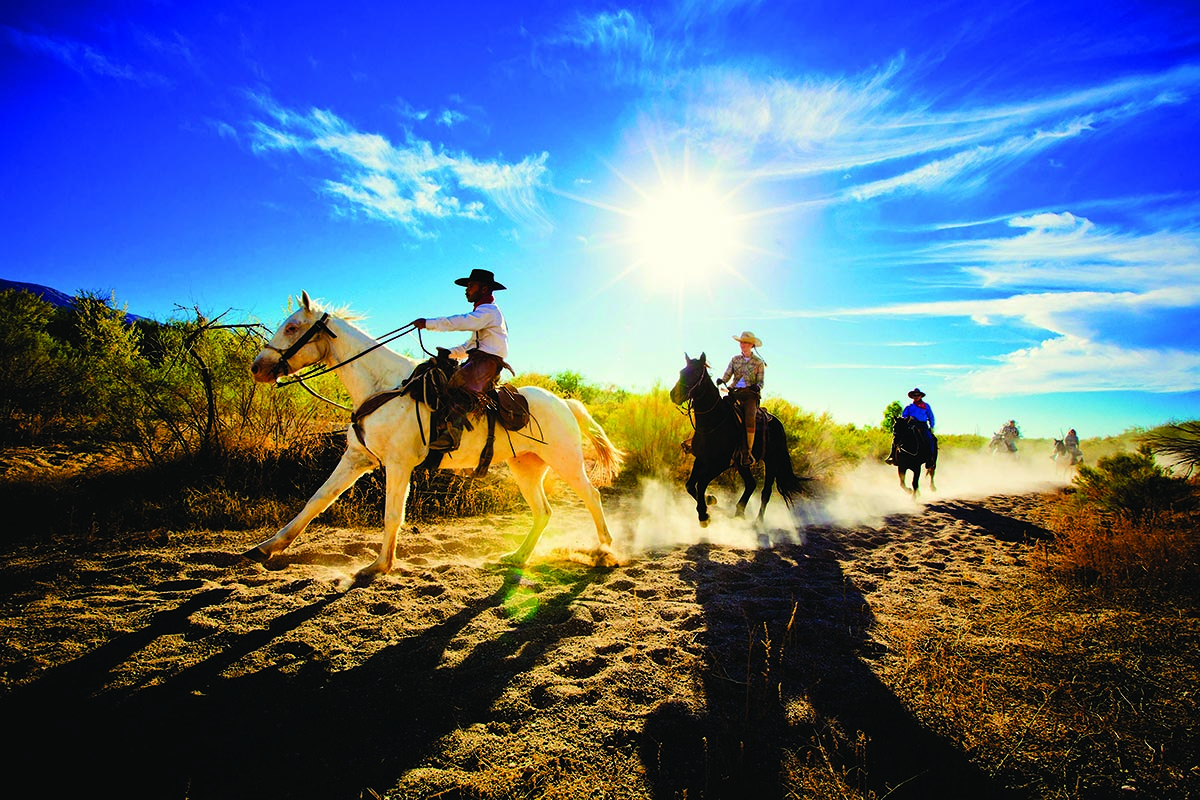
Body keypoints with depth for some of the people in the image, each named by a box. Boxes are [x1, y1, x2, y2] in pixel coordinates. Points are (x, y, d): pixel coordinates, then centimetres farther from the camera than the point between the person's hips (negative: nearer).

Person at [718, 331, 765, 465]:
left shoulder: (759, 362, 9)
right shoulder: (735, 359, 15)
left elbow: (761, 382, 6)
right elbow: (726, 376, 8)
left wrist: (757, 386, -18)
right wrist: (721, 381, -15)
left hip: (750, 395, -2)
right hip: (734, 393, 2)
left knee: (749, 418, -28)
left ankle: (748, 452, -24)